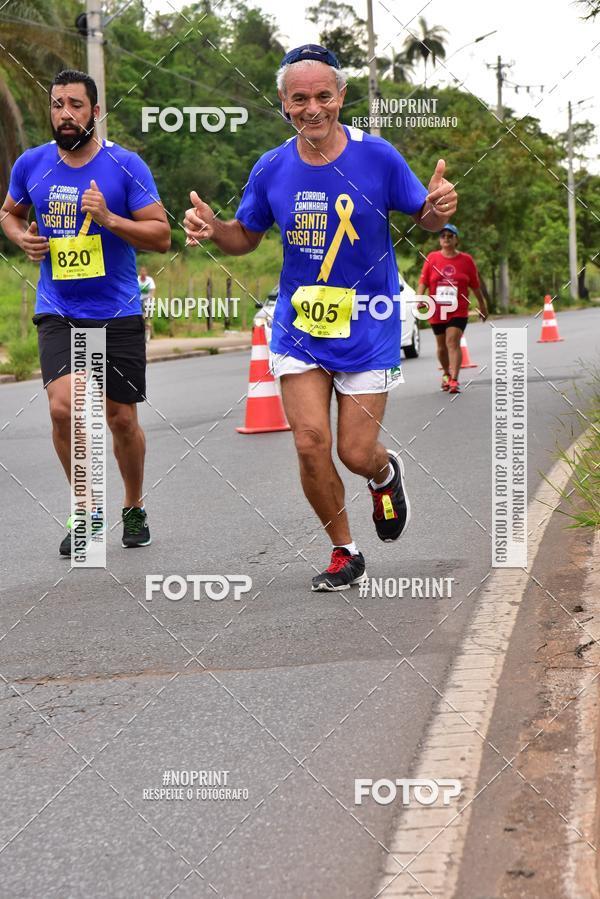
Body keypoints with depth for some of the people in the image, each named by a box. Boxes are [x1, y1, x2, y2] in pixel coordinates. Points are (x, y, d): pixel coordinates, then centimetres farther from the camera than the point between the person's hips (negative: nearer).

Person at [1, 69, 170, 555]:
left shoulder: (126, 166, -7)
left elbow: (161, 235, -7)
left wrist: (109, 219, -22)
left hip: (118, 314, -1)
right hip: (57, 313, 1)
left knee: (122, 419, 5)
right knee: (63, 407, -18)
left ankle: (134, 507, 31)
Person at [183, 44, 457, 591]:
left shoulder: (378, 157, -10)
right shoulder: (272, 169, -3)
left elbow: (425, 218, 1)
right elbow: (246, 237, 11)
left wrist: (438, 207, -23)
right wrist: (213, 229, -11)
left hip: (369, 329, -2)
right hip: (298, 329, 2)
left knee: (356, 453, 0)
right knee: (311, 443, -8)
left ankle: (385, 473, 39)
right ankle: (344, 554, 13)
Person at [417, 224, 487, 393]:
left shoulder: (466, 260, 2)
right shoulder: (432, 258, 2)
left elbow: (475, 285, 10)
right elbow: (423, 282, -1)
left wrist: (482, 306, 17)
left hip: (458, 311, -2)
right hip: (436, 311, 2)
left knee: (453, 342, -18)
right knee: (442, 345, 14)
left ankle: (454, 380, -24)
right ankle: (446, 374, 38)